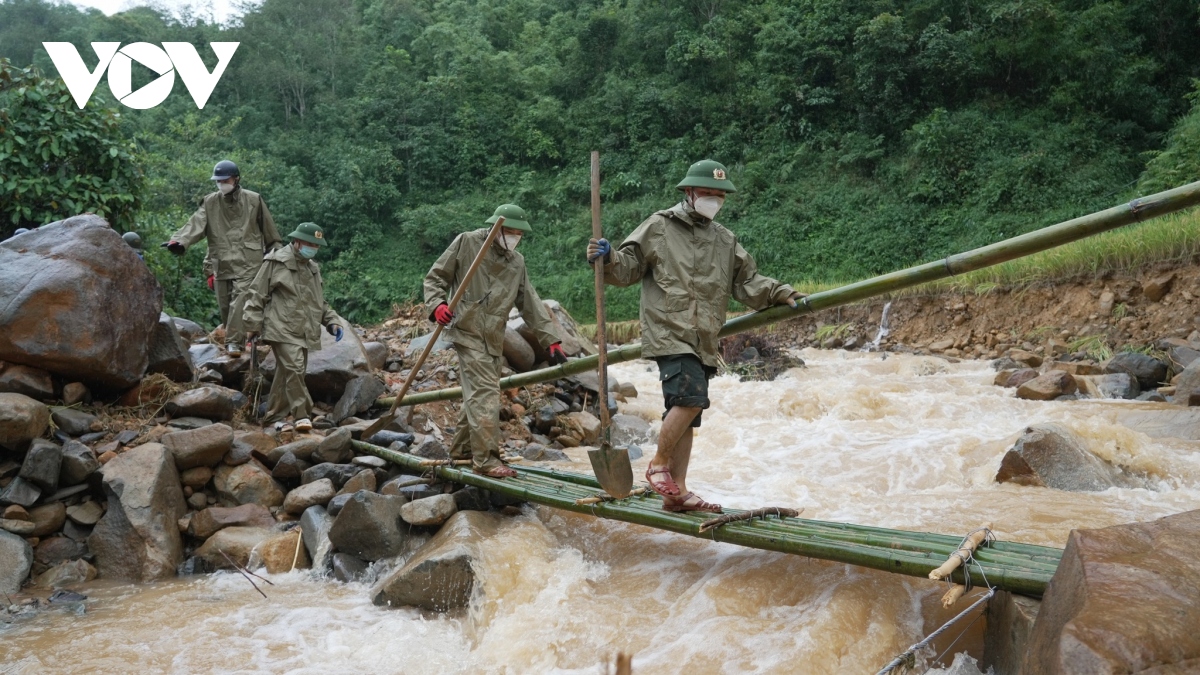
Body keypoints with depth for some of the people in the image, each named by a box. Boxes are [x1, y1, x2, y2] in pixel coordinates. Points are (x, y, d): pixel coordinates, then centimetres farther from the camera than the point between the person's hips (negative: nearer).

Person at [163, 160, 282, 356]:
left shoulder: (254, 200, 2)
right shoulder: (210, 202, 6)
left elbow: (269, 229, 10)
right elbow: (196, 224, -8)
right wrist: (179, 241, -25)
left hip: (247, 262, -3)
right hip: (221, 262, 3)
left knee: (239, 301, -16)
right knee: (225, 305, 8)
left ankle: (234, 342, -18)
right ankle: (233, 339, 23)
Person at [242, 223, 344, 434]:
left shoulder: (313, 268, 20)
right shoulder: (276, 262, -3)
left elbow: (320, 302, 29)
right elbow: (256, 294, -3)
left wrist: (331, 321, 14)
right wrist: (253, 325, -7)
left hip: (304, 331, 7)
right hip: (283, 329, -7)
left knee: (285, 373, 9)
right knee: (294, 369, -19)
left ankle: (275, 416, 18)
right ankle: (301, 415, -16)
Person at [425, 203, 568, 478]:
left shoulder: (516, 262, 14)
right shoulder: (466, 243, -2)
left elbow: (531, 303, 13)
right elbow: (435, 277, 1)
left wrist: (551, 339, 6)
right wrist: (437, 304, -18)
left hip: (494, 338, 7)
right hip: (468, 331, -6)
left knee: (477, 393, 14)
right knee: (486, 392, -14)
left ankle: (462, 448, 29)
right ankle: (485, 458, -11)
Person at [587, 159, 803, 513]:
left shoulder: (726, 241, 19)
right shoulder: (659, 227, 2)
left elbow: (748, 283, 19)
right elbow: (628, 269, 1)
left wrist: (783, 295, 5)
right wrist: (608, 258, -20)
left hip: (703, 343, 6)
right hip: (668, 333, -6)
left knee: (686, 415, 8)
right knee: (692, 397, -24)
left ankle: (677, 493, 15)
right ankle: (658, 464, -3)